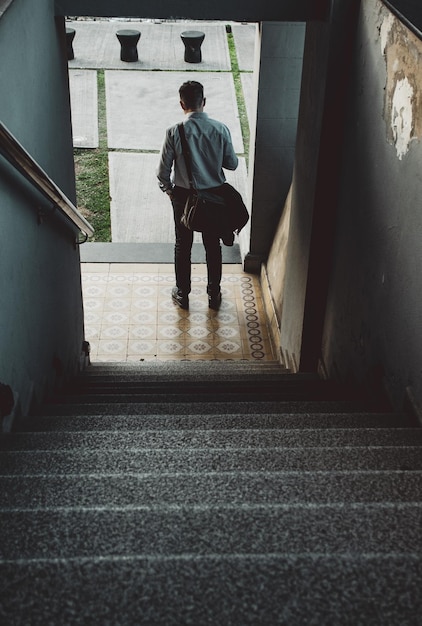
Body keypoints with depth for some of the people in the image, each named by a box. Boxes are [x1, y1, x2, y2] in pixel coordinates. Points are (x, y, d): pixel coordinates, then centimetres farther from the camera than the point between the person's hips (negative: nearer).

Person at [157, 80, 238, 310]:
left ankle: (182, 294, 26)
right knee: (213, 246, 16)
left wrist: (168, 190, 7)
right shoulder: (220, 130, -12)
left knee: (183, 246, 15)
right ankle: (214, 295, 27)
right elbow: (232, 163, -3)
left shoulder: (174, 132, -17)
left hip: (184, 196, -1)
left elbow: (163, 171, -13)